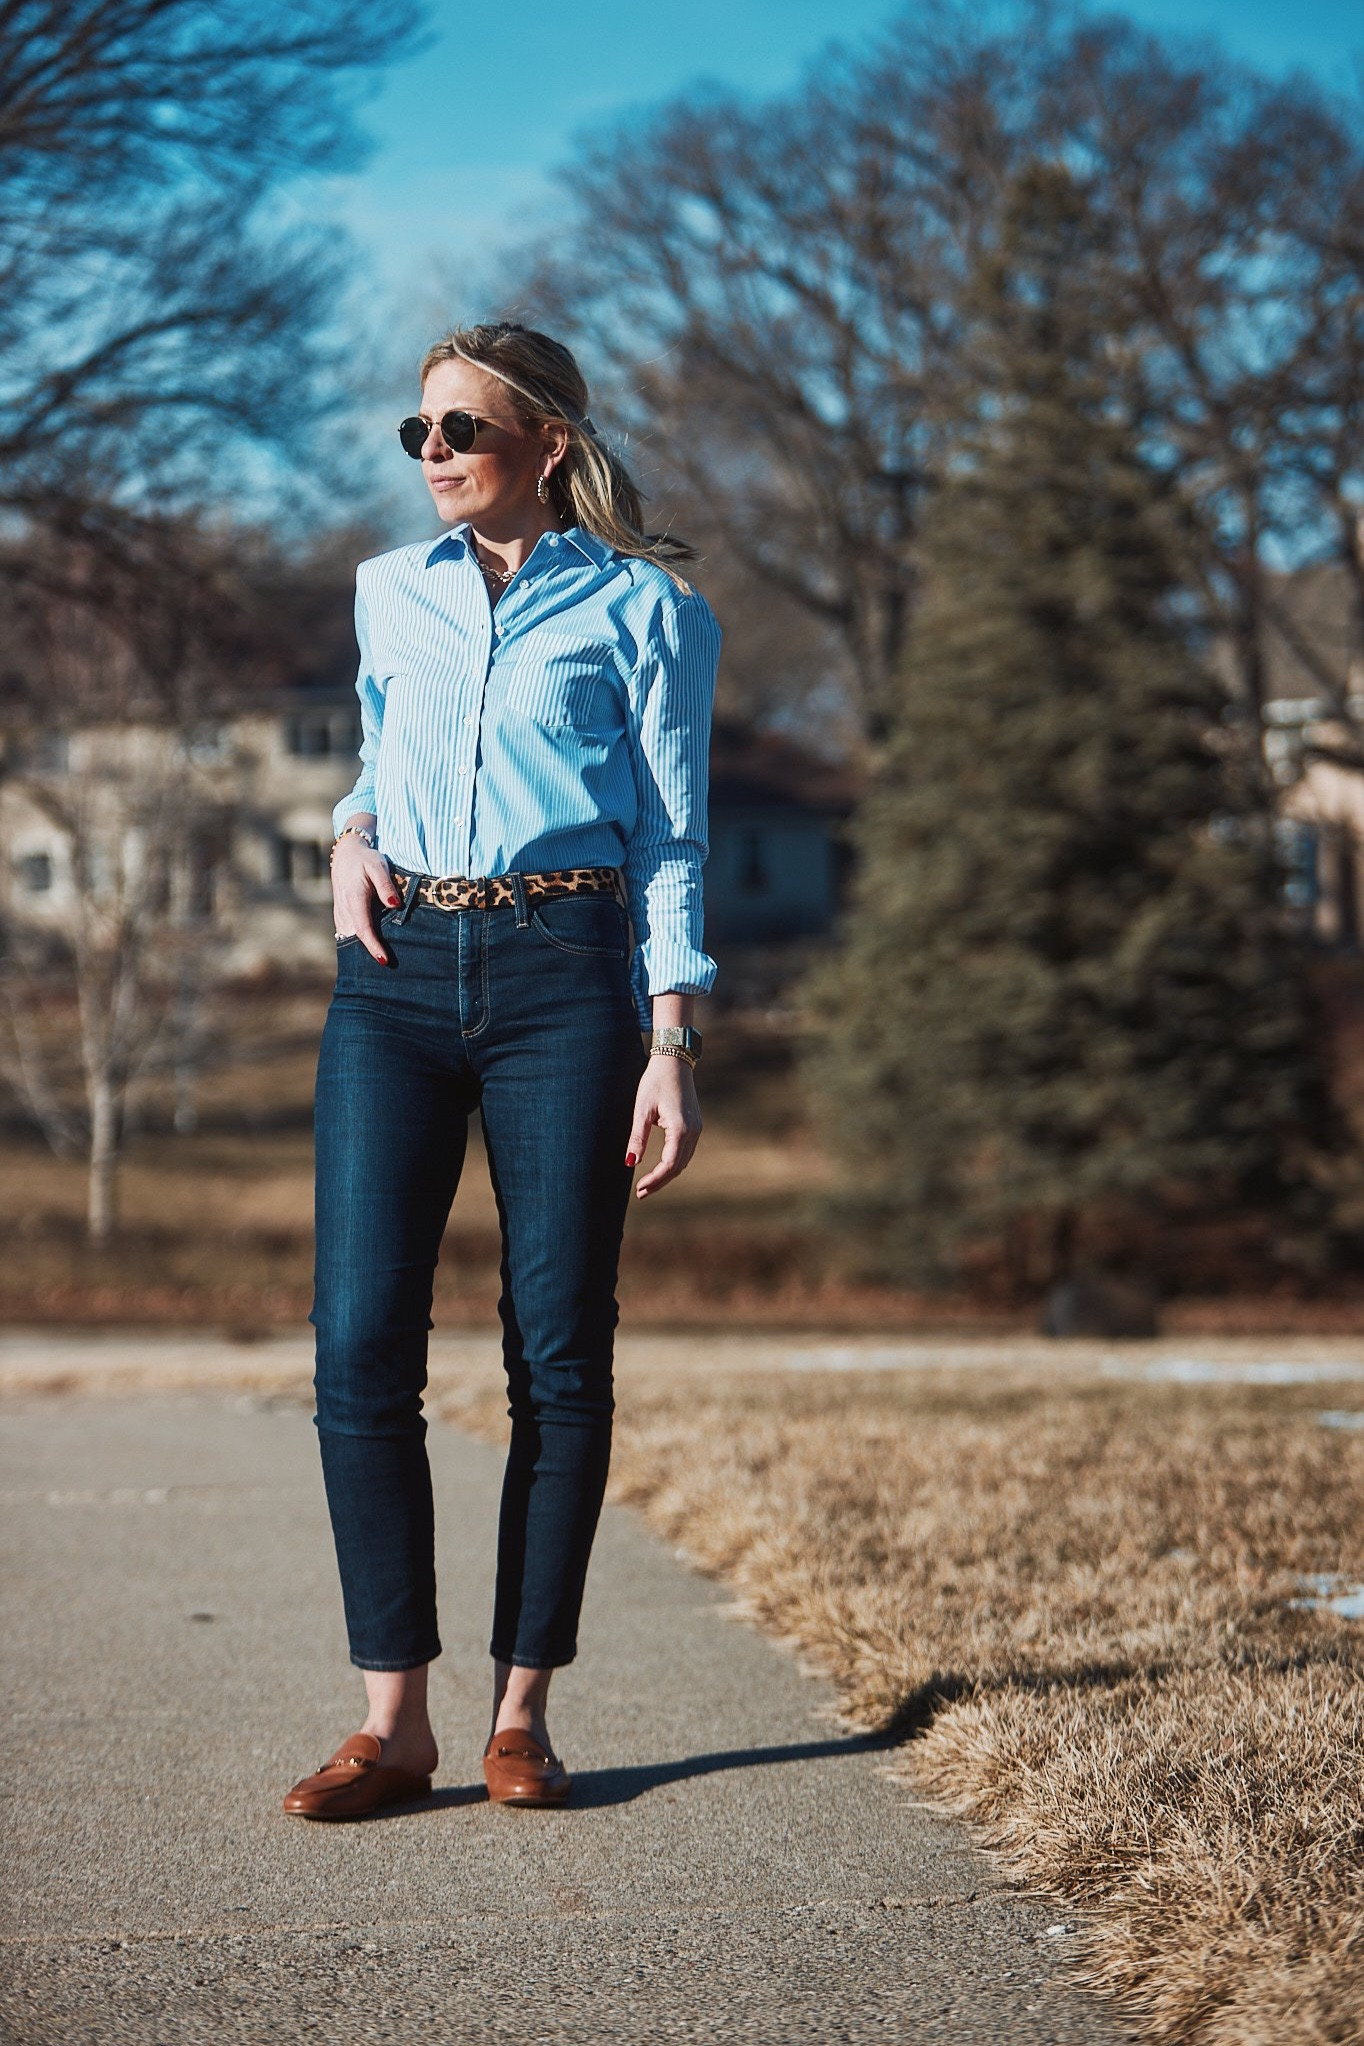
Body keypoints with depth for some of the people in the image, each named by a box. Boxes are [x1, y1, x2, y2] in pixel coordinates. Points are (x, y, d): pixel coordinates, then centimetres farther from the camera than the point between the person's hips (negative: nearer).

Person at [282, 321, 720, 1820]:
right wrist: (352, 832, 8)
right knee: (361, 1342, -7)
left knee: (559, 1350, -3)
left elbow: (672, 837, 3)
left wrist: (672, 1044, -6)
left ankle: (523, 1707, 6)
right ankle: (392, 1714, -2)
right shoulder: (388, 593, 17)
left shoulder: (642, 608, 6)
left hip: (565, 972, -3)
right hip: (397, 976, 3)